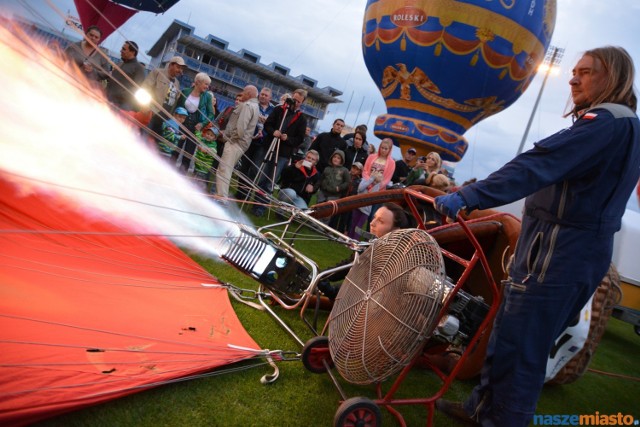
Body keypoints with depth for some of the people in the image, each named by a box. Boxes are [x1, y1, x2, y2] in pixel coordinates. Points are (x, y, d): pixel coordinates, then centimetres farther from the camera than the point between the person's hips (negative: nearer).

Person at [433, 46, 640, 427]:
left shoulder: (607, 123, -14)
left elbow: (538, 166, -29)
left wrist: (468, 197, -36)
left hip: (559, 249, -10)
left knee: (518, 344, -2)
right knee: (510, 334, 17)